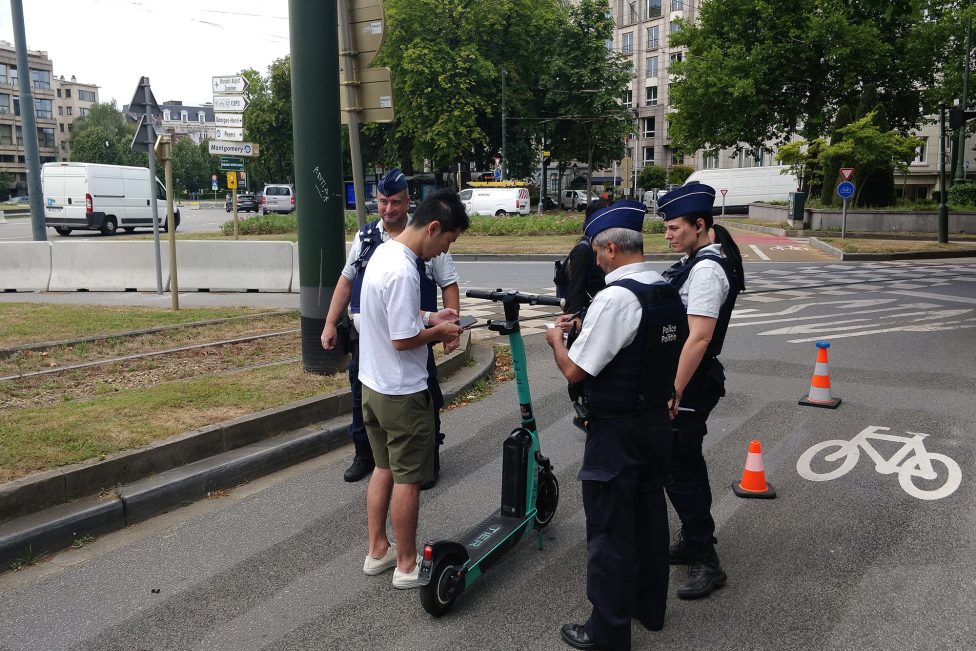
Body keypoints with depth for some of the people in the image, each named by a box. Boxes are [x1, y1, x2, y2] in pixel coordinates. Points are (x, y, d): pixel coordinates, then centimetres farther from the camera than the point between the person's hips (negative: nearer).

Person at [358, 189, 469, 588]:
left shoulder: (383, 252, 5)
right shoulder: (403, 272, -26)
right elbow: (402, 339, -26)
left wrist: (429, 318, 8)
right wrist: (438, 331, -10)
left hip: (373, 385, 10)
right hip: (402, 393, -10)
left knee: (384, 469, 20)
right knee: (408, 479, 5)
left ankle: (377, 551, 32)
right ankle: (407, 565, 18)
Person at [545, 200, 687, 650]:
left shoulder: (615, 297, -22)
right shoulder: (669, 294, 4)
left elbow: (574, 371, -21)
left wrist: (556, 339, -1)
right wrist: (586, 327, 14)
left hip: (617, 431, -8)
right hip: (658, 422, 9)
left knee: (610, 529, 3)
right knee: (650, 514, 20)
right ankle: (650, 607, 37)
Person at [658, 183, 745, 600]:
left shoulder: (707, 270, -20)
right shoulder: (697, 260, 11)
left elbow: (699, 337, -26)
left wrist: (673, 394, -25)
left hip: (690, 384, -10)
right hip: (686, 379, 10)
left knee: (680, 470, -3)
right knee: (686, 462, 20)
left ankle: (705, 562, 9)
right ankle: (695, 541, 35)